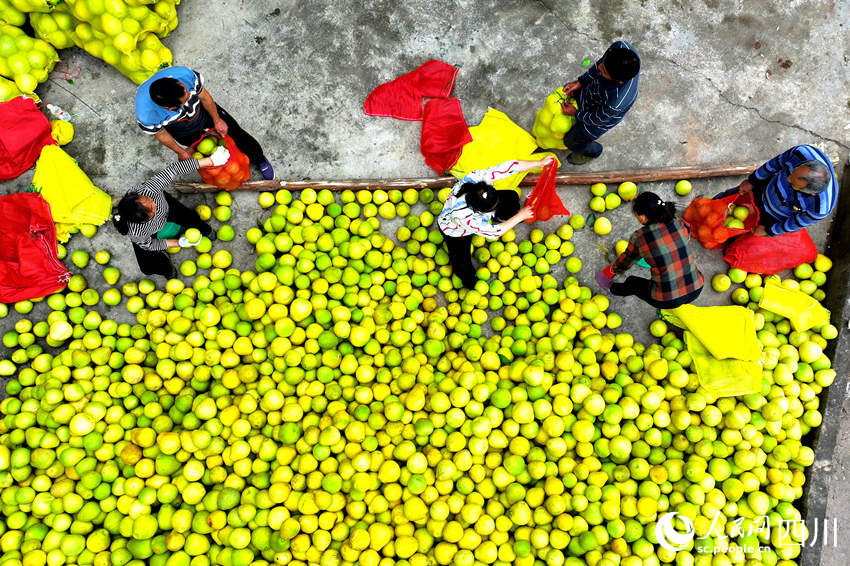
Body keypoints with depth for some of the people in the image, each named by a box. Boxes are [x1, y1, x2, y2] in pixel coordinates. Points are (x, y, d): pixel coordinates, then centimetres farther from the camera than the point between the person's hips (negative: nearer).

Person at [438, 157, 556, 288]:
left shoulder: (477, 177, -40)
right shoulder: (462, 214, -48)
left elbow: (509, 166, -28)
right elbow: (492, 233, -35)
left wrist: (539, 163, -26)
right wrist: (520, 216, -28)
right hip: (457, 230, -5)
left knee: (511, 197, -5)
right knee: (462, 268, -15)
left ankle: (500, 219, 31)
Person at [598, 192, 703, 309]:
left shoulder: (639, 238, -14)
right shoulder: (678, 223, -4)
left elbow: (626, 261, 6)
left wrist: (612, 270, 28)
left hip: (668, 301, -3)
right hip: (696, 290, 3)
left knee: (632, 283, 25)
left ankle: (612, 288, 55)